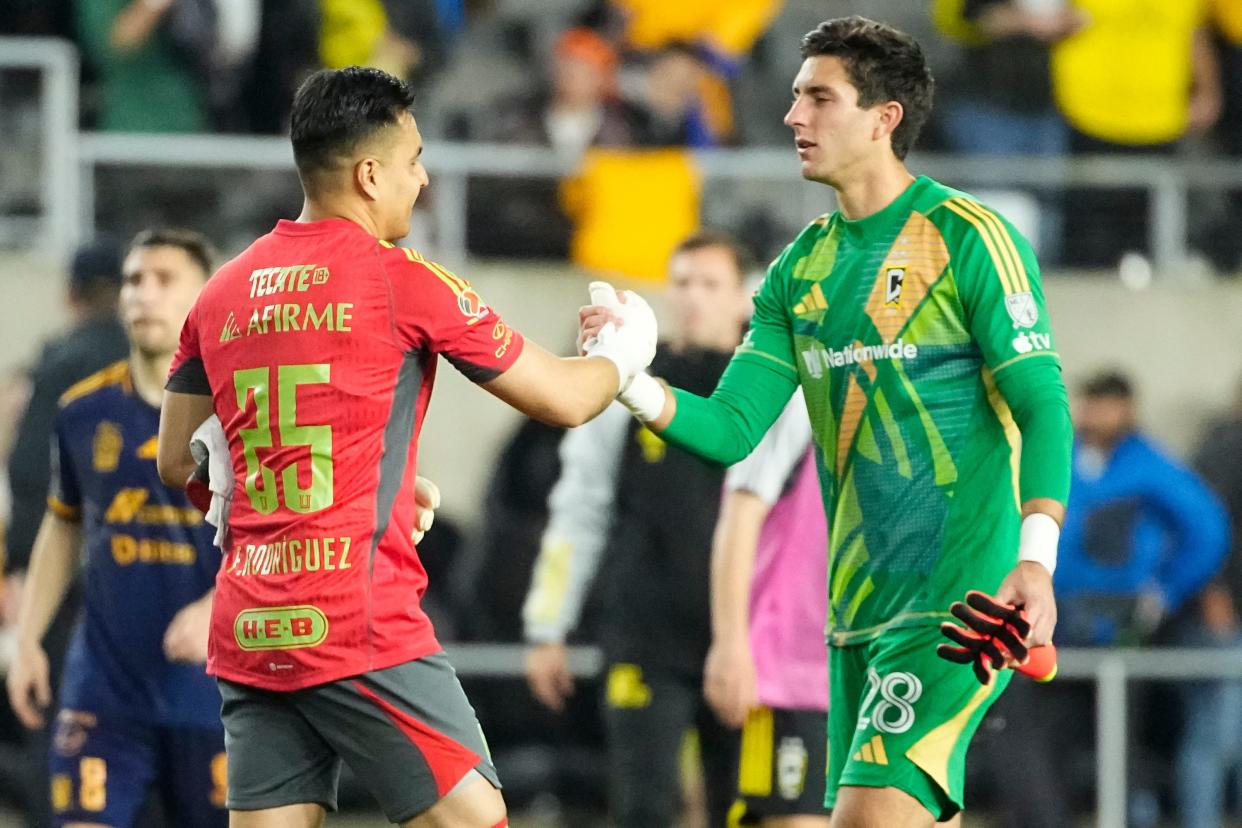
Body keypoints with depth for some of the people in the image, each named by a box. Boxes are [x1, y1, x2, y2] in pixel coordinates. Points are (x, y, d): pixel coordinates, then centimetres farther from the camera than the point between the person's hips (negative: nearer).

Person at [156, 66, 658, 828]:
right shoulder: (402, 280, -4)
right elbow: (562, 399, 3)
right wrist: (626, 351, 24)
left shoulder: (223, 294, 12)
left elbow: (178, 461, 19)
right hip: (358, 621, -6)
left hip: (248, 624, 6)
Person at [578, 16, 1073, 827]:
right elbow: (731, 427, 8)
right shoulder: (801, 268, 12)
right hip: (858, 607, 7)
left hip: (958, 603, -7)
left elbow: (1042, 406, -13)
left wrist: (1035, 560, -26)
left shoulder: (968, 239, -8)